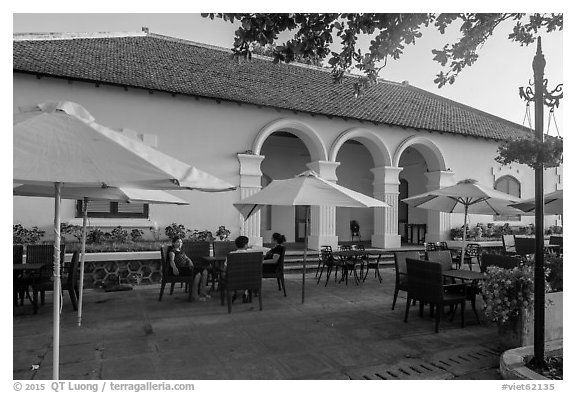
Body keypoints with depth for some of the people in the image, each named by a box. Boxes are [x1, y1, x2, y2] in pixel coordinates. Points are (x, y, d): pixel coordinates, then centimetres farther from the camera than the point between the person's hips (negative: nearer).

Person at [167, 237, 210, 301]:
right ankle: (194, 295, -19)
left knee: (204, 271, -10)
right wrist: (174, 268, -35)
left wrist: (191, 264, 3)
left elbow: (187, 259, 25)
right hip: (180, 269, -8)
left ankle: (202, 292, -6)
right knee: (197, 274, -29)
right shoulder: (172, 250, 1)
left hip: (187, 267, 8)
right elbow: (171, 260, -16)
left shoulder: (181, 251, 28)